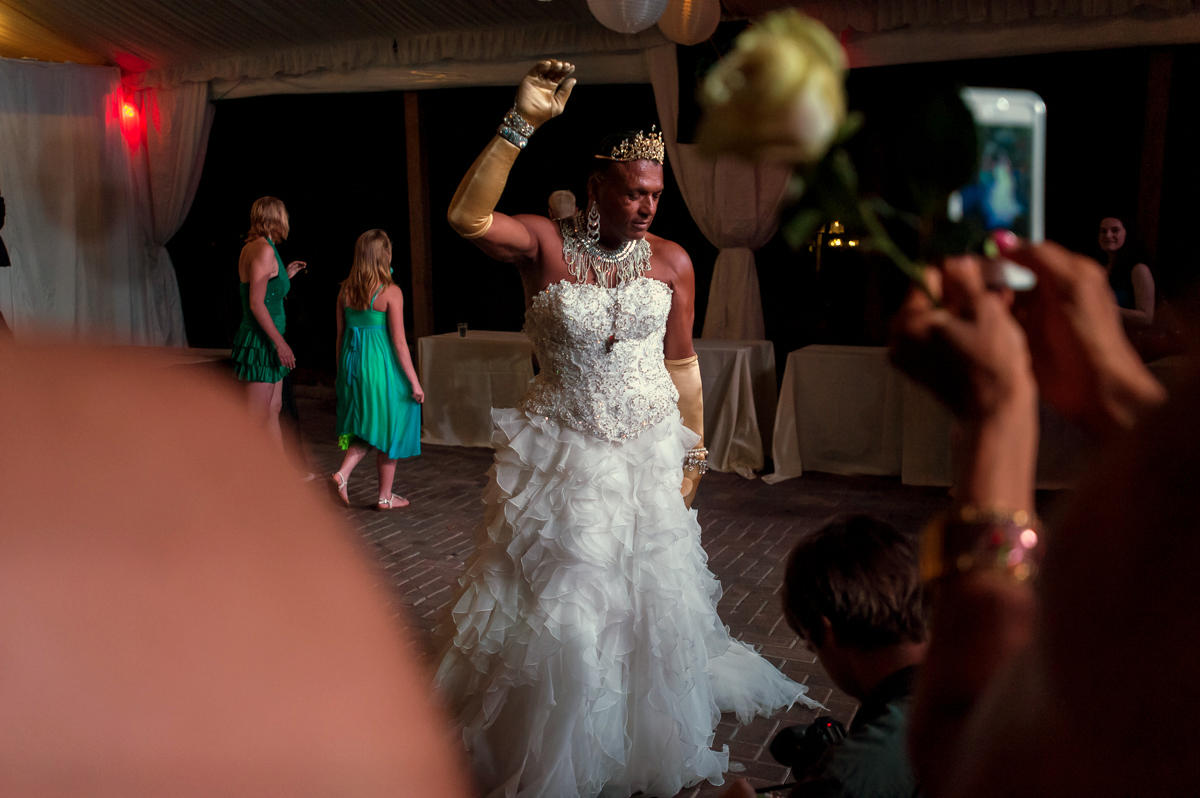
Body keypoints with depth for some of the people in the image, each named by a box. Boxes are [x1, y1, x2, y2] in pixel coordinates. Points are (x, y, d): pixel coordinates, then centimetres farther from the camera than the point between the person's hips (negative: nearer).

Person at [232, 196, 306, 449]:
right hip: (261, 342, -10)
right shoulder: (264, 250, -14)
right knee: (256, 419, -7)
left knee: (273, 409, 15)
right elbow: (256, 303, -20)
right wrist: (280, 342, -20)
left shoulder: (251, 248, 14)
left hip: (263, 341, 10)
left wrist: (285, 276, 25)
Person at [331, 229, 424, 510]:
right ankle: (385, 497, 17)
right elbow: (399, 342, -13)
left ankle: (343, 473, -1)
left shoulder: (345, 290, 2)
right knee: (387, 429, 8)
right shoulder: (390, 292, -13)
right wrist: (414, 382, -8)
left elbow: (341, 335, 8)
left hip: (352, 361, 5)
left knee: (367, 426, 20)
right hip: (382, 365, -5)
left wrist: (341, 373, 18)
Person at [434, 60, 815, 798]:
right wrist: (522, 124, -32)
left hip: (648, 451, 3)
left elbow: (682, 362, 5)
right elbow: (467, 216, -28)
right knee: (558, 604, 6)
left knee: (649, 598, 13)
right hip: (565, 452, -2)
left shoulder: (671, 261, -2)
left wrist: (692, 453, 8)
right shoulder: (546, 244, -10)